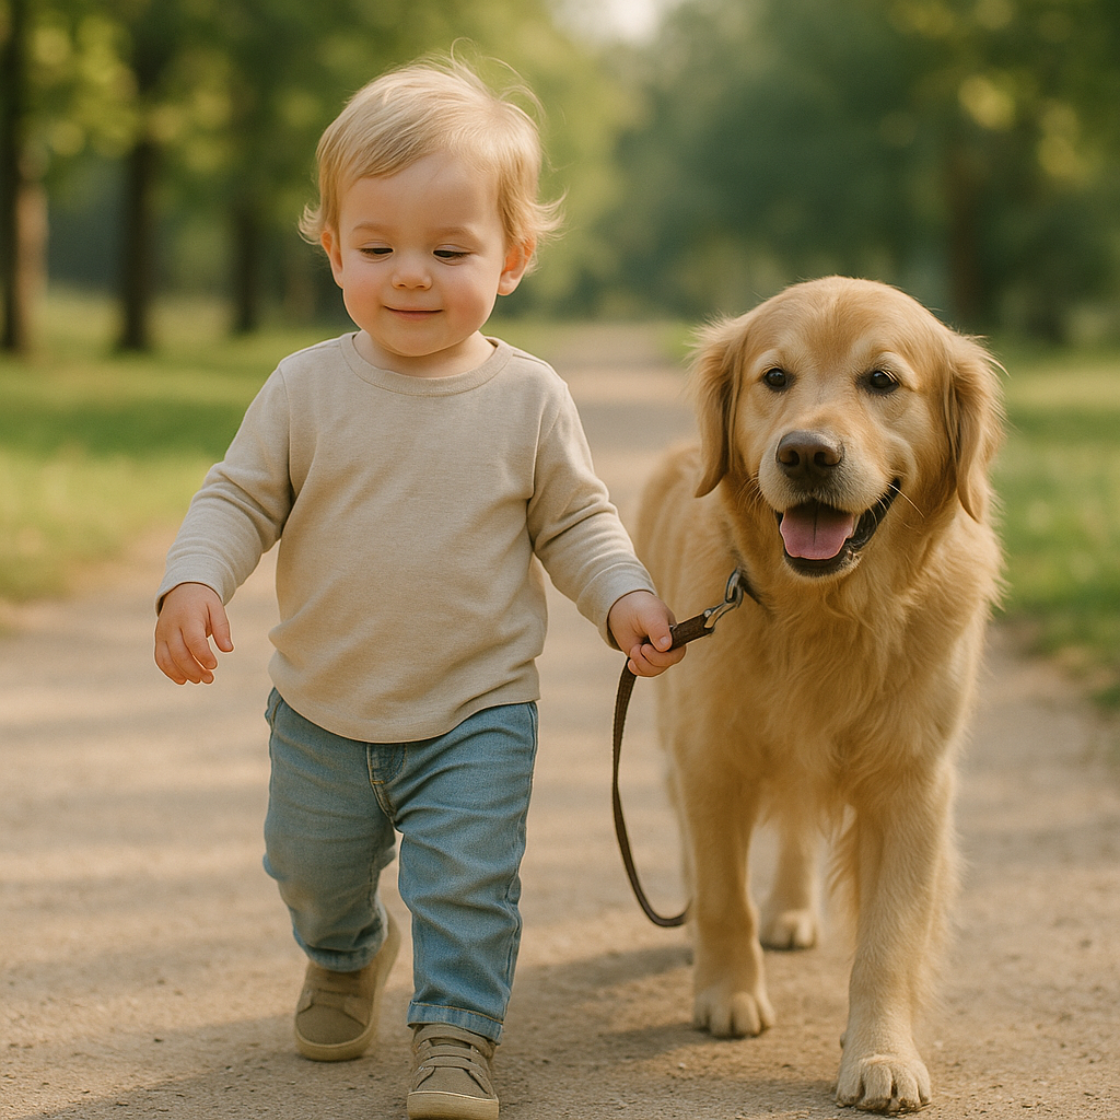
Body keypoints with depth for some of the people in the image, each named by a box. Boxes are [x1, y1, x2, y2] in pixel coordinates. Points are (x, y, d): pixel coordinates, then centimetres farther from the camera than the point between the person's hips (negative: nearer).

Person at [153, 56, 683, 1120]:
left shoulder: (529, 399, -8)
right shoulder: (306, 387, -9)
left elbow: (575, 521, 2)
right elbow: (239, 497, -3)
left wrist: (624, 596, -15)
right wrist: (193, 582, -20)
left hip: (476, 712, -2)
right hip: (322, 712, 2)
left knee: (466, 880, -9)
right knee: (313, 870, 20)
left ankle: (455, 1033, 10)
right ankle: (345, 957, 51)